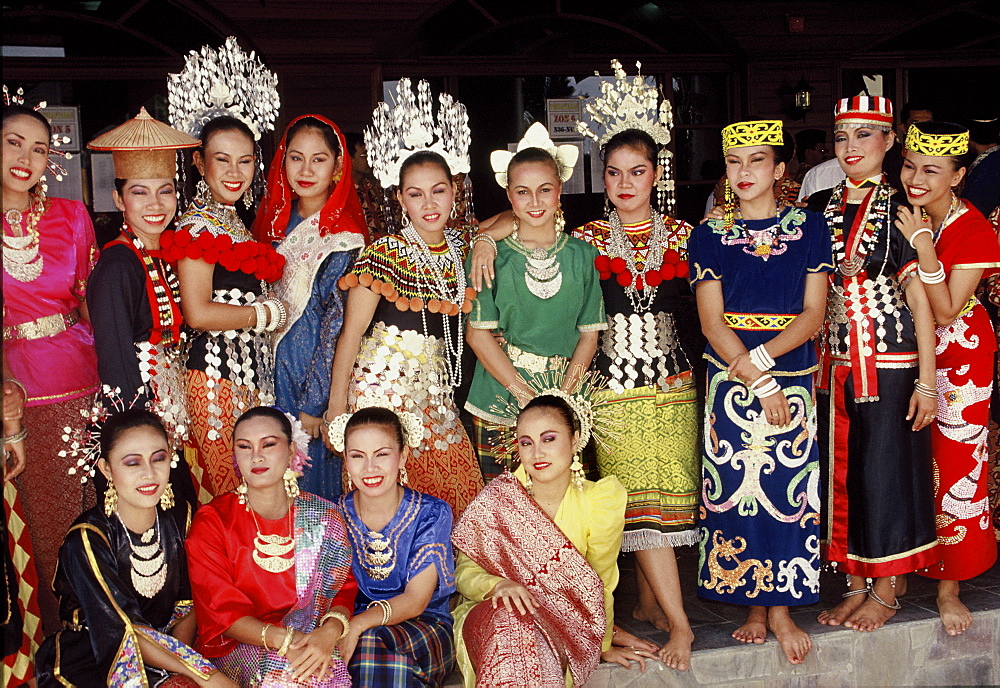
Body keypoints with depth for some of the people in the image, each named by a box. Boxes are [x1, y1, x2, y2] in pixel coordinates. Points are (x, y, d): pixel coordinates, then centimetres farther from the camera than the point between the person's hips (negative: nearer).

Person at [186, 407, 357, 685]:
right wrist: (283, 638, -28)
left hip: (311, 638, 2)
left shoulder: (324, 517, 2)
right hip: (236, 646, -2)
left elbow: (345, 590, -2)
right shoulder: (211, 521, -4)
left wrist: (330, 631, -26)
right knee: (283, 673, -33)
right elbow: (221, 611, -10)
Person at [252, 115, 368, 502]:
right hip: (272, 366, 6)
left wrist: (313, 402, -16)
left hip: (316, 372, -6)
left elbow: (337, 328, -15)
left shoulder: (343, 238, -14)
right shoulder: (276, 220, 6)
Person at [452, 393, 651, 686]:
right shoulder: (498, 498, -9)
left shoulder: (602, 497, -6)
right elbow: (464, 571, -5)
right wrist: (498, 585, -25)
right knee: (510, 621, -35)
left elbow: (600, 583, 4)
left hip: (566, 624, 0)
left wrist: (604, 645, 11)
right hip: (492, 615, 1)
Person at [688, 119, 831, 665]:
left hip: (793, 378, 0)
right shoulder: (709, 235, 3)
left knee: (788, 489, 1)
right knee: (735, 489, 2)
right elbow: (712, 321, -4)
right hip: (730, 382, 0)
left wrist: (760, 358, -15)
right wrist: (760, 385, -12)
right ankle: (753, 606, 16)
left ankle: (782, 609, 14)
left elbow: (813, 313, -1)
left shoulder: (808, 227, 5)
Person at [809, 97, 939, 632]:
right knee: (840, 472, 10)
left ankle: (886, 589, 20)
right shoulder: (819, 208, 7)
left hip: (890, 362, -5)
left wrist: (926, 380, -12)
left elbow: (921, 300, -9)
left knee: (886, 469, 3)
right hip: (832, 363, 5)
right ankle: (856, 583, 25)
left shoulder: (901, 209, -7)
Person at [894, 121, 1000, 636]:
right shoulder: (900, 217, -1)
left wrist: (924, 246, -28)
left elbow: (945, 311, -21)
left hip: (958, 357, -4)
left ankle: (949, 585, 15)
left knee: (955, 465, 1)